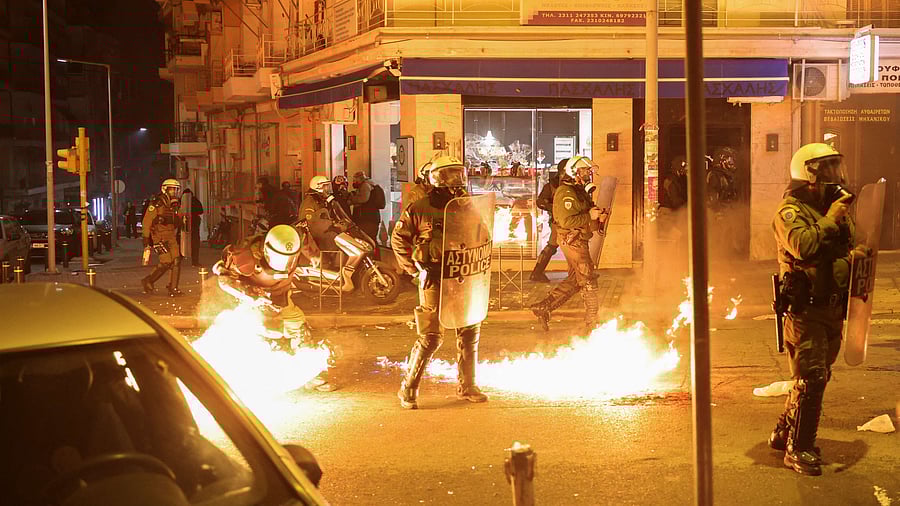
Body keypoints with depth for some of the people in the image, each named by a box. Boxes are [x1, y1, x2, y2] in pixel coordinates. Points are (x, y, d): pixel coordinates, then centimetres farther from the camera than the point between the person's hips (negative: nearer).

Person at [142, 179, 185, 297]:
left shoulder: (175, 205, 13)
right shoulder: (156, 204, -9)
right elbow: (146, 223, -10)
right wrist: (146, 242, -13)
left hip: (172, 237, 7)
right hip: (159, 237, -7)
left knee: (176, 260, -3)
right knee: (166, 262, -13)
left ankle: (173, 288, 2)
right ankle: (148, 281, 5)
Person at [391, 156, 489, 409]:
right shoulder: (420, 208, -4)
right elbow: (398, 238, 5)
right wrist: (414, 268, 1)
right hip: (434, 278, -5)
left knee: (470, 331, 9)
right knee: (431, 336, -7)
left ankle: (467, 386, 23)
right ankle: (408, 389, 7)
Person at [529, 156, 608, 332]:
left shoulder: (579, 191, 17)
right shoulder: (566, 192, -16)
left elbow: (583, 216, 21)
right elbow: (566, 220, -25)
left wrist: (599, 217, 1)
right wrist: (589, 216, -21)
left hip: (578, 241, 10)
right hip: (572, 240, -10)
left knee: (574, 280, 13)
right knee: (588, 279, -5)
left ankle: (543, 307, 13)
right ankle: (592, 321, 2)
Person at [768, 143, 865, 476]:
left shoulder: (838, 210, 15)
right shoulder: (790, 211, -10)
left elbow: (846, 252, 21)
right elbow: (803, 246, -28)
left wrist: (855, 256, -2)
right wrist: (830, 220, -21)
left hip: (833, 308, 8)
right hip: (805, 308, -8)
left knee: (818, 376, 15)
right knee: (811, 377, -9)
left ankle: (783, 434, 30)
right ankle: (798, 449, 1)